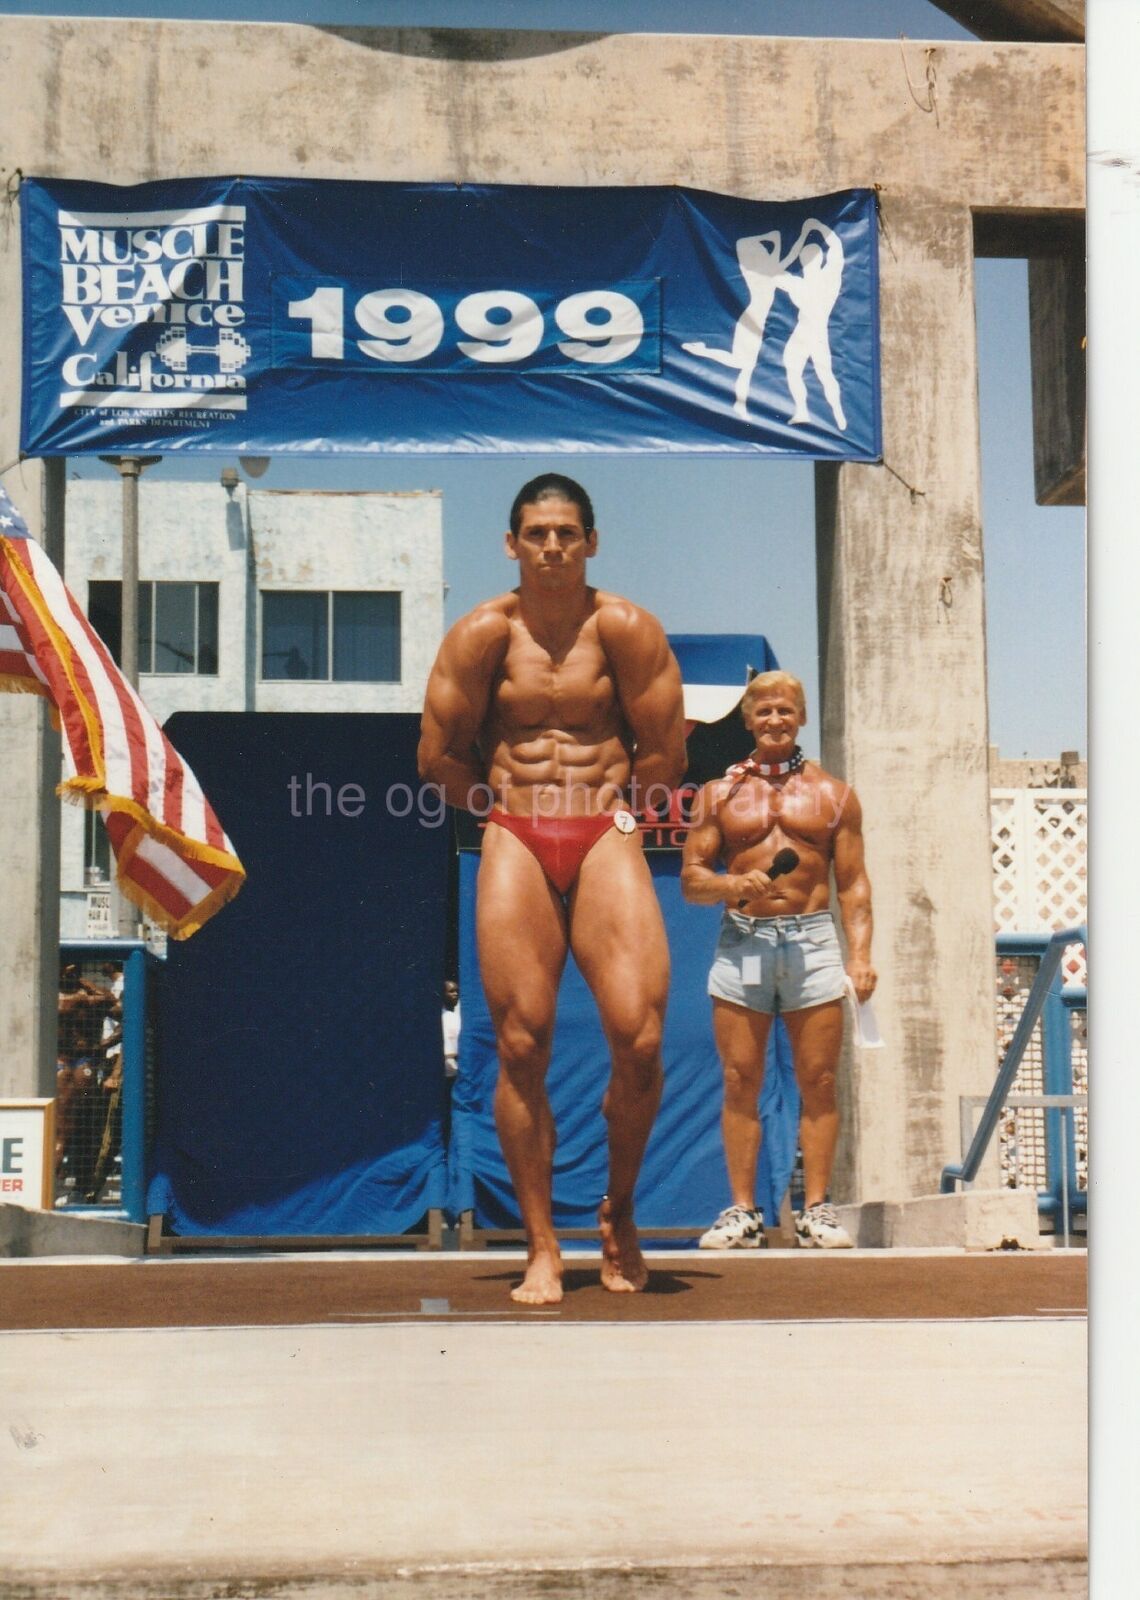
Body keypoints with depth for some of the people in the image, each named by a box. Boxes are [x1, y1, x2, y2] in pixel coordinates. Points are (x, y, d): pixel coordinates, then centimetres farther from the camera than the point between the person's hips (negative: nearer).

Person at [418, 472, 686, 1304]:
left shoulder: (626, 628, 2)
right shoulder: (484, 632, 4)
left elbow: (667, 749, 7)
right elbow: (440, 753, 9)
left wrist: (617, 812, 9)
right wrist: (505, 807, 10)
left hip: (609, 838, 0)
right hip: (515, 843, 1)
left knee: (641, 1040, -12)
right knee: (521, 1047, -5)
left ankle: (619, 1213, 15)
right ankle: (542, 1250, 6)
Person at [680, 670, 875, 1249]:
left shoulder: (833, 794, 12)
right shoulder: (718, 794, 12)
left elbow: (853, 883, 9)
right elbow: (691, 879, 8)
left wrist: (860, 955, -3)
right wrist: (732, 885, -13)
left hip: (813, 940, 0)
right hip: (741, 940, 0)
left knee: (818, 1082, -2)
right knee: (740, 1082, -1)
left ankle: (815, 1210, 4)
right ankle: (742, 1210, 4)